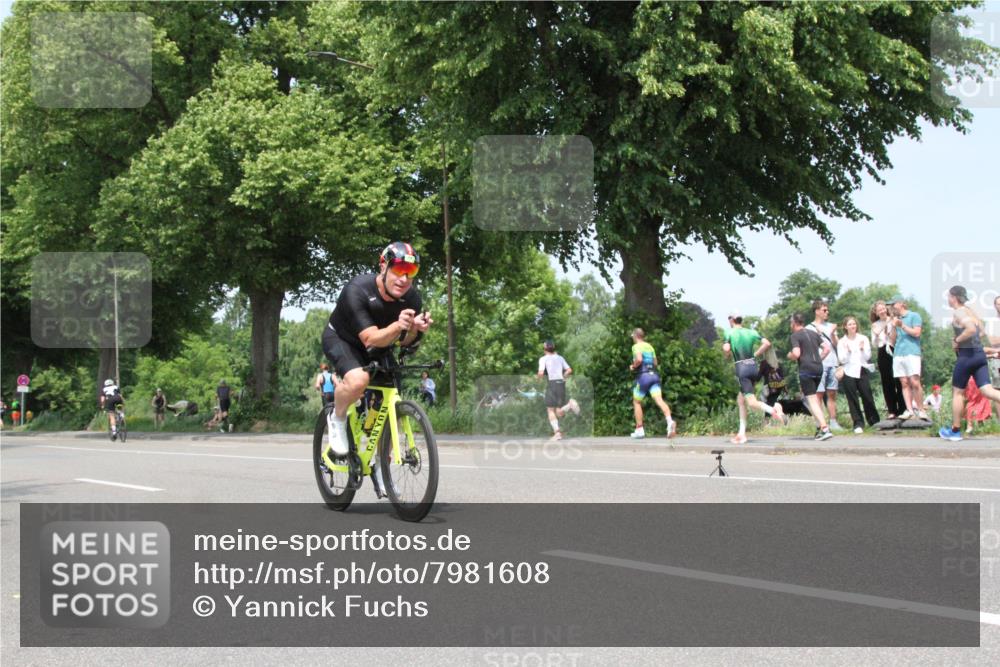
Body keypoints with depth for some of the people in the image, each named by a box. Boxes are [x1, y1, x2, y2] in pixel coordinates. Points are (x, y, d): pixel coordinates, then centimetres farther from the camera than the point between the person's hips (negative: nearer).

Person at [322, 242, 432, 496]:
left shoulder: (412, 298, -20)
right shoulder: (357, 290, -34)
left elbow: (404, 341, -11)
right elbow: (370, 339, -39)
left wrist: (415, 329, -33)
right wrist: (397, 325, -57)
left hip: (379, 348, 5)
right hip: (341, 339, -5)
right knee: (358, 380, -37)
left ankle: (380, 466, 18)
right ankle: (337, 418, -5)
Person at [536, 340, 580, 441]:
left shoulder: (543, 359, 3)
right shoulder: (560, 358, 18)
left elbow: (541, 373, -8)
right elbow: (569, 370, 11)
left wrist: (540, 376, 14)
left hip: (552, 383, -5)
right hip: (562, 383, 5)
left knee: (550, 410, -2)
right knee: (559, 413, 6)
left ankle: (557, 432, -18)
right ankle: (570, 404, -24)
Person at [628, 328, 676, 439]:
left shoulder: (636, 346, -1)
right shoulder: (649, 346, 21)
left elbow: (639, 359, -18)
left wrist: (633, 366, -1)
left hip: (643, 376, -5)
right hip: (654, 375, 5)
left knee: (636, 402, 13)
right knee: (659, 400, -12)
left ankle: (639, 430, 13)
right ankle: (670, 421, -38)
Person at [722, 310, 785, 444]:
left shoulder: (730, 333, -1)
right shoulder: (751, 332, 10)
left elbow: (726, 349, -17)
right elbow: (767, 344, -1)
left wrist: (727, 354, 6)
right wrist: (755, 354, 10)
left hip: (741, 368, -5)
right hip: (754, 366, 6)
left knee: (752, 402, -10)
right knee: (740, 399, 17)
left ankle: (773, 410, -40)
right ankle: (742, 433, 14)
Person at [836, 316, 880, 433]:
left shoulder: (863, 339, 4)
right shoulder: (842, 342, 1)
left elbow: (868, 357, 1)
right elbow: (842, 360, -4)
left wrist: (862, 349, -17)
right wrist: (848, 351, -20)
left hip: (862, 372, 0)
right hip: (849, 374, 0)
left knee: (867, 397, 1)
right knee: (853, 400, 0)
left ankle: (874, 421, 15)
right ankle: (858, 424, 4)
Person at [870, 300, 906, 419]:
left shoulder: (893, 321, 1)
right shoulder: (875, 325, 12)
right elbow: (874, 346, 11)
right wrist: (876, 335, -7)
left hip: (895, 351, -3)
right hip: (883, 354, 4)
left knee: (899, 381, -5)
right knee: (887, 383, 3)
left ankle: (902, 409, 0)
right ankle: (892, 410, 7)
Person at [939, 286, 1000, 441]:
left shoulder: (959, 313, -12)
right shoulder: (970, 311, 16)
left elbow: (971, 329, -28)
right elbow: (981, 331, 22)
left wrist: (957, 341, -15)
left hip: (966, 355, -8)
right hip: (980, 354, 8)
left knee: (957, 392, 6)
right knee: (987, 390, -2)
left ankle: (955, 431, 14)